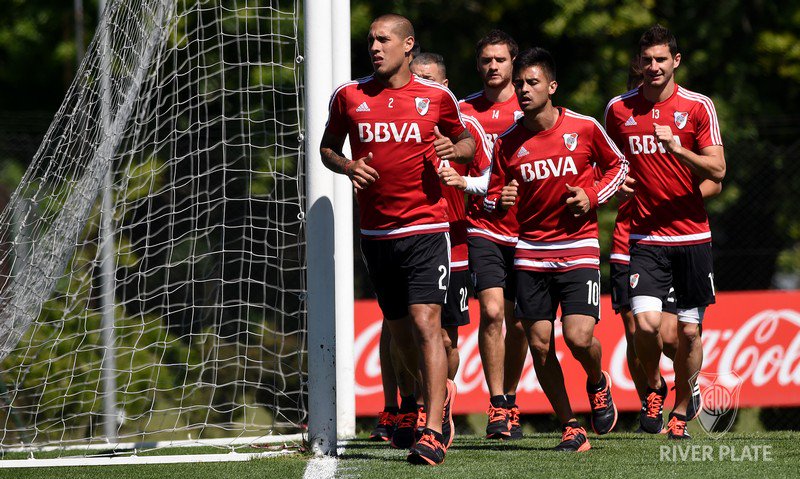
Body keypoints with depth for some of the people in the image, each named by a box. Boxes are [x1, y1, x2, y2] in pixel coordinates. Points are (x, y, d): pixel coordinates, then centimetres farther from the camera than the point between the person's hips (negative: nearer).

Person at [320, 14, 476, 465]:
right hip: (376, 232, 3)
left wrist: (454, 149, -8)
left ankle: (433, 433, -17)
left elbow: (468, 142, 15)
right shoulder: (349, 96, 4)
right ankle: (440, 393, 39)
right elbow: (328, 147, 16)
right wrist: (347, 166, -5)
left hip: (426, 228, -3)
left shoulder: (437, 97, 1)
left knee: (425, 322, -15)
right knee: (400, 330, 12)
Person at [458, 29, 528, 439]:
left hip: (526, 230, 1)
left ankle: (510, 401, 22)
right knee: (492, 311, -16)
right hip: (483, 227, -1)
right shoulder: (464, 111, 5)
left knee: (518, 322, 6)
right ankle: (496, 407, -13)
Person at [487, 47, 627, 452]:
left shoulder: (584, 128, -3)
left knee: (578, 337, -16)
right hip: (530, 253, 2)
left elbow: (618, 166, 12)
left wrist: (592, 197, -5)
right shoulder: (507, 143, 1)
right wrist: (501, 201, -17)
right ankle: (570, 427, 13)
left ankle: (597, 383, 19)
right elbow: (494, 199, 7)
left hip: (578, 247, -2)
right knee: (540, 345, -2)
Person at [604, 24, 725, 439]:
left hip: (691, 235, 0)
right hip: (645, 237, 0)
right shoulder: (619, 109, 5)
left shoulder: (698, 107, -1)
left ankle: (681, 411, 21)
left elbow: (717, 171, -7)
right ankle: (653, 387, 12)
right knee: (646, 322, -16)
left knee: (689, 331, 3)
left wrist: (678, 149, -21)